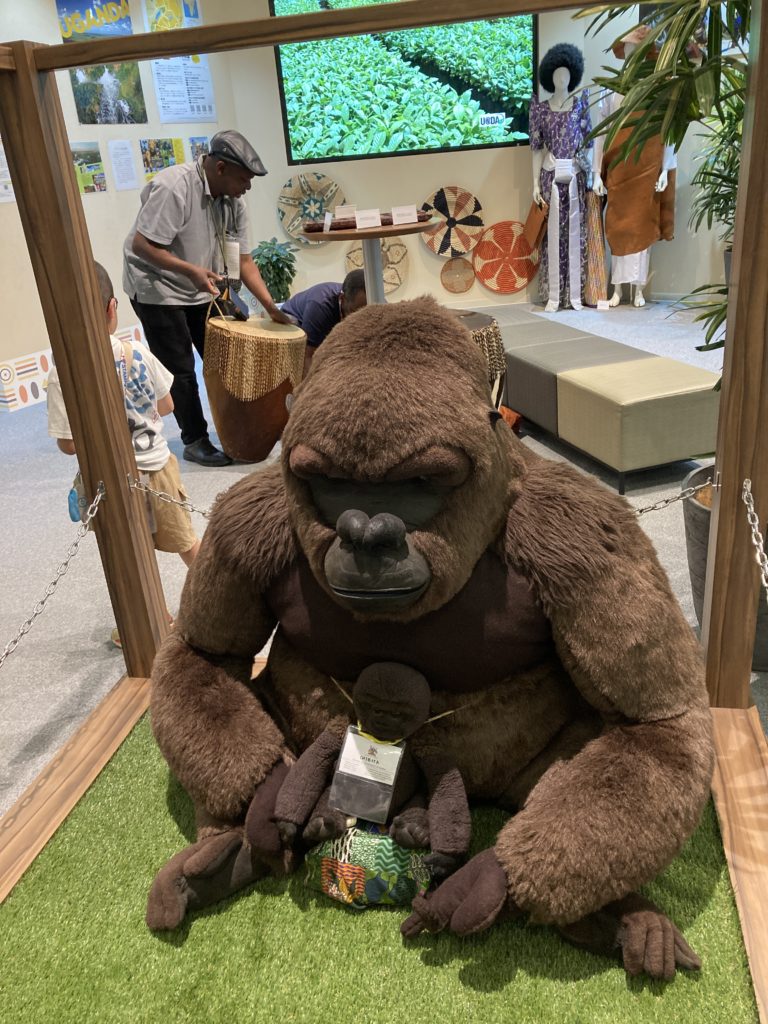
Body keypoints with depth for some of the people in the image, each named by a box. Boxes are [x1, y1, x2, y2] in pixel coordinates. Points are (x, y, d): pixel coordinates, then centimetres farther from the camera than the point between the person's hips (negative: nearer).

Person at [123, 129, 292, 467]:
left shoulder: (233, 201, -4)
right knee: (180, 370, -3)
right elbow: (141, 245, -28)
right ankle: (195, 441, 9)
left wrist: (271, 306, -10)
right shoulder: (173, 188, -26)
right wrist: (191, 270, -38)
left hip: (202, 290, 7)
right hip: (157, 289, -7)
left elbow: (243, 261, -1)